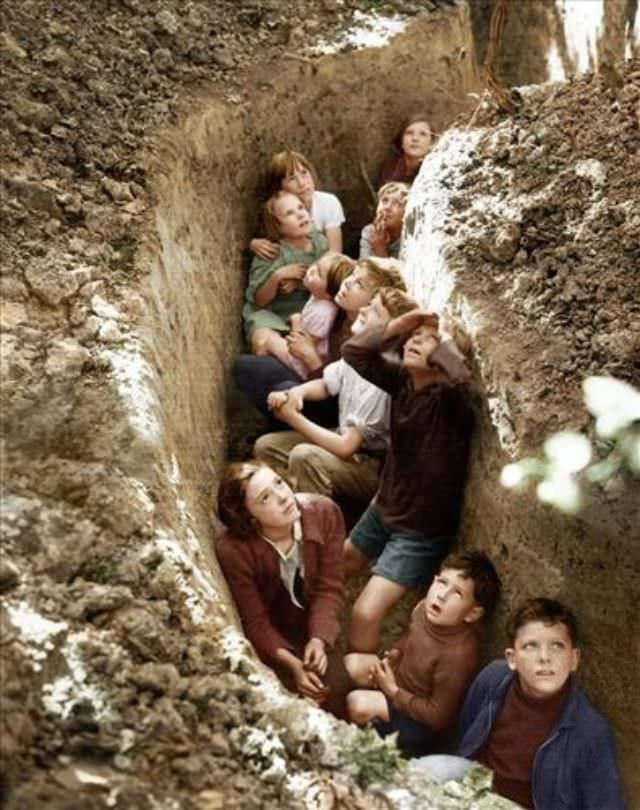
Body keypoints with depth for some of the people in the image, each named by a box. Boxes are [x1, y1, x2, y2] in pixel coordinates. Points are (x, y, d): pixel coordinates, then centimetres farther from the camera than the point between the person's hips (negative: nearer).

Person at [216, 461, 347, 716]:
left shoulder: (324, 513, -25)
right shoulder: (233, 552, -32)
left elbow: (329, 587, -16)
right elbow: (255, 623, -21)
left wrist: (319, 639, -30)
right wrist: (292, 663, -33)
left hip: (315, 627, 3)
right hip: (273, 637, -3)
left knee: (336, 691, -5)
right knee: (308, 696, -12)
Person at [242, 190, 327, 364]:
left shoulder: (319, 241, -2)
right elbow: (259, 301, -8)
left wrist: (300, 283, -11)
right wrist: (277, 276, -25)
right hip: (272, 314, -3)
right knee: (263, 342, -35)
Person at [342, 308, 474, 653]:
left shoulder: (450, 398, -26)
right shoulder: (402, 380, -7)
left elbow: (460, 375, -49)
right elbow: (353, 351, -5)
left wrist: (445, 338, -30)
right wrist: (398, 324, -15)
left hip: (421, 530, -8)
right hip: (383, 509, 8)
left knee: (365, 615, -16)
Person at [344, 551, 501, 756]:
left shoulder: (458, 654, -36)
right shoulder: (424, 609, -14)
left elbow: (439, 717, -26)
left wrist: (394, 691, -20)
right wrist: (390, 658, -6)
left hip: (422, 723, -8)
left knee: (358, 704, -22)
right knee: (352, 663, 2)